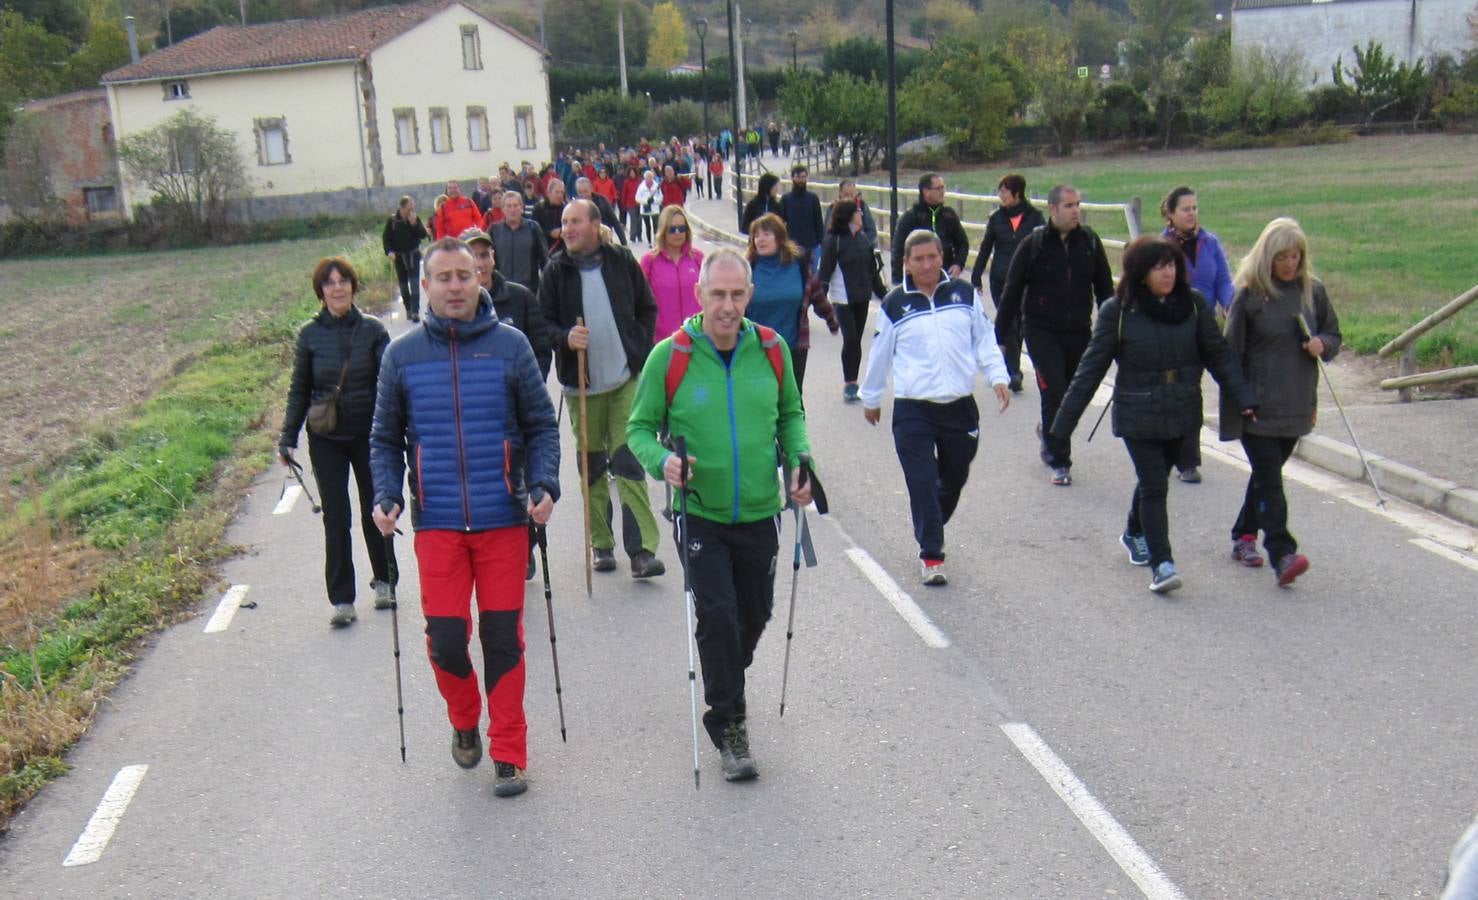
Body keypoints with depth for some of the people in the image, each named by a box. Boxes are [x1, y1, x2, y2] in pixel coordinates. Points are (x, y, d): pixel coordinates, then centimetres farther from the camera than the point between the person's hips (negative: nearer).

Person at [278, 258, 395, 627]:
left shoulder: (373, 329, -3)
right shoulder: (309, 335, 0)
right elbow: (299, 389, 7)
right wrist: (287, 438, 4)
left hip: (368, 433, 0)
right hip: (326, 439, 0)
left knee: (374, 512, 11)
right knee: (336, 518, 0)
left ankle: (384, 581, 32)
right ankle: (342, 599, 8)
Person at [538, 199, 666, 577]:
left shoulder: (622, 261, 1)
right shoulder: (555, 270, 0)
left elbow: (647, 309, 12)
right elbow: (543, 323, 3)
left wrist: (640, 350, 1)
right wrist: (565, 338, -17)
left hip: (626, 379, -1)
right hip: (581, 384, 1)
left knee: (629, 461, -6)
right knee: (591, 467, 9)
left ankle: (642, 549, -5)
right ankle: (601, 544, 22)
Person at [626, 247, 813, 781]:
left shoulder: (771, 350, -2)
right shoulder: (669, 356, -11)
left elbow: (791, 414, 14)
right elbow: (639, 426, -2)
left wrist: (799, 461, -3)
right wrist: (661, 461, -22)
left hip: (760, 513, 4)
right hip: (699, 515, -3)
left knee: (755, 613, 17)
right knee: (717, 614, -12)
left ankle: (727, 688, 47)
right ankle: (728, 728, 5)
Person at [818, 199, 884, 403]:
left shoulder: (862, 238, 8)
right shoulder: (833, 241, -10)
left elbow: (871, 269, 16)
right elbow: (825, 271, -11)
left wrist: (882, 293, 19)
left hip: (862, 297, 6)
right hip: (843, 298, -6)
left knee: (856, 340, 8)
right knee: (850, 339, -10)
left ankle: (852, 382, 17)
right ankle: (848, 383, 2)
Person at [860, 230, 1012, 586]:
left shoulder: (963, 294, 5)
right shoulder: (894, 304, 0)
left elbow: (984, 339, 12)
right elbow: (880, 355, 10)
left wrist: (998, 376, -2)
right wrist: (871, 397, 18)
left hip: (960, 406, 3)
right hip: (912, 410, -3)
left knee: (955, 478, 15)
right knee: (922, 483, -8)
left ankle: (930, 532, 39)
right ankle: (931, 554, 1)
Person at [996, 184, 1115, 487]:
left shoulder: (1090, 241, 1)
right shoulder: (1033, 244, -6)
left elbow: (1105, 289, 9)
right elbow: (1011, 292, -2)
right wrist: (998, 337, -3)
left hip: (1079, 332, 4)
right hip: (1042, 332, -3)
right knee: (1054, 392, -10)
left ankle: (1049, 431, 43)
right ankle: (1059, 462, 0)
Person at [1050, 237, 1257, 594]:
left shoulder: (1193, 304, -2)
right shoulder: (1118, 311, -10)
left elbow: (1218, 354, 4)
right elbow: (1091, 367, -5)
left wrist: (1244, 398, -5)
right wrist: (1063, 423, -6)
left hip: (1182, 414, 3)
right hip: (1138, 416, -3)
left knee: (1155, 479, 18)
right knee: (1154, 486, -9)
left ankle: (1135, 533, 44)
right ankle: (1161, 563, -5)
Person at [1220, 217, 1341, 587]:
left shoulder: (1313, 290, 6)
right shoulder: (1249, 294, -7)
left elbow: (1333, 334, 18)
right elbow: (1231, 352, -5)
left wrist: (1323, 345, -7)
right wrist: (1237, 400, -7)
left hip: (1296, 405, 5)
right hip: (1258, 405, -5)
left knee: (1267, 473, 15)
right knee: (1269, 479, -10)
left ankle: (1244, 536, 30)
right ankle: (1282, 554, -15)